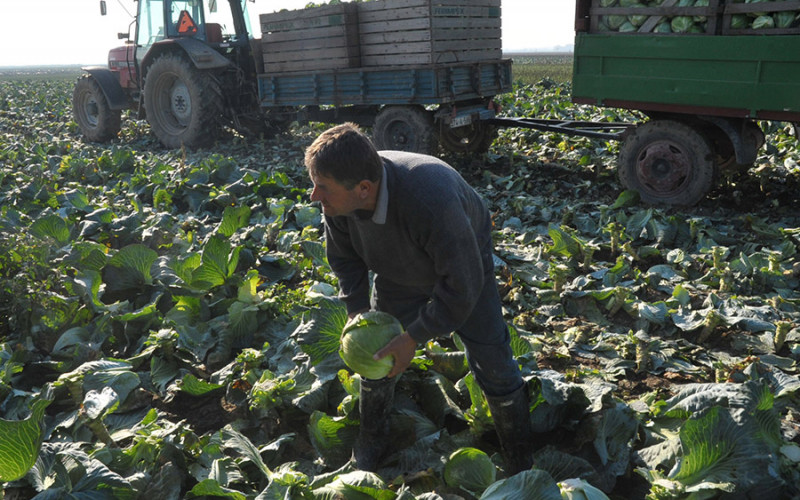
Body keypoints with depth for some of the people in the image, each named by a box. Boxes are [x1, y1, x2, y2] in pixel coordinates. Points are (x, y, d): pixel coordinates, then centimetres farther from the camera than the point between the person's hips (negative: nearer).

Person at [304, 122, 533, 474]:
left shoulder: (432, 202, -47)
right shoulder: (338, 198, -28)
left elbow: (462, 286, -35)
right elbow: (343, 257, -6)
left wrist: (414, 337, -29)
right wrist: (357, 312, -14)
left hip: (463, 263, -4)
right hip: (398, 272, 5)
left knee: (492, 365, -4)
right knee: (374, 356, 8)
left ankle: (521, 468, 19)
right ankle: (370, 449, 35)